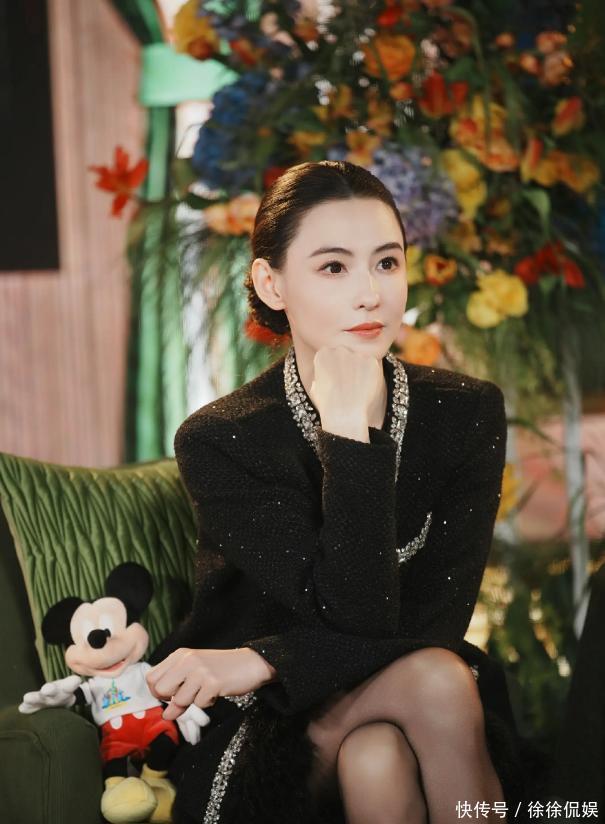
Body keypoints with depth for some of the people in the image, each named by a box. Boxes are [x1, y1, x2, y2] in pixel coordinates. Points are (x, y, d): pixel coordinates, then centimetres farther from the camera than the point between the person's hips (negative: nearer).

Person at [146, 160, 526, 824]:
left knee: (376, 759, -31)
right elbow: (359, 619, -21)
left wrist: (263, 662, -20)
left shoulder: (468, 412, -7)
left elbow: (436, 622, -13)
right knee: (434, 681, -27)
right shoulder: (218, 440, -14)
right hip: (262, 741, -2)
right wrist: (347, 431, -27)